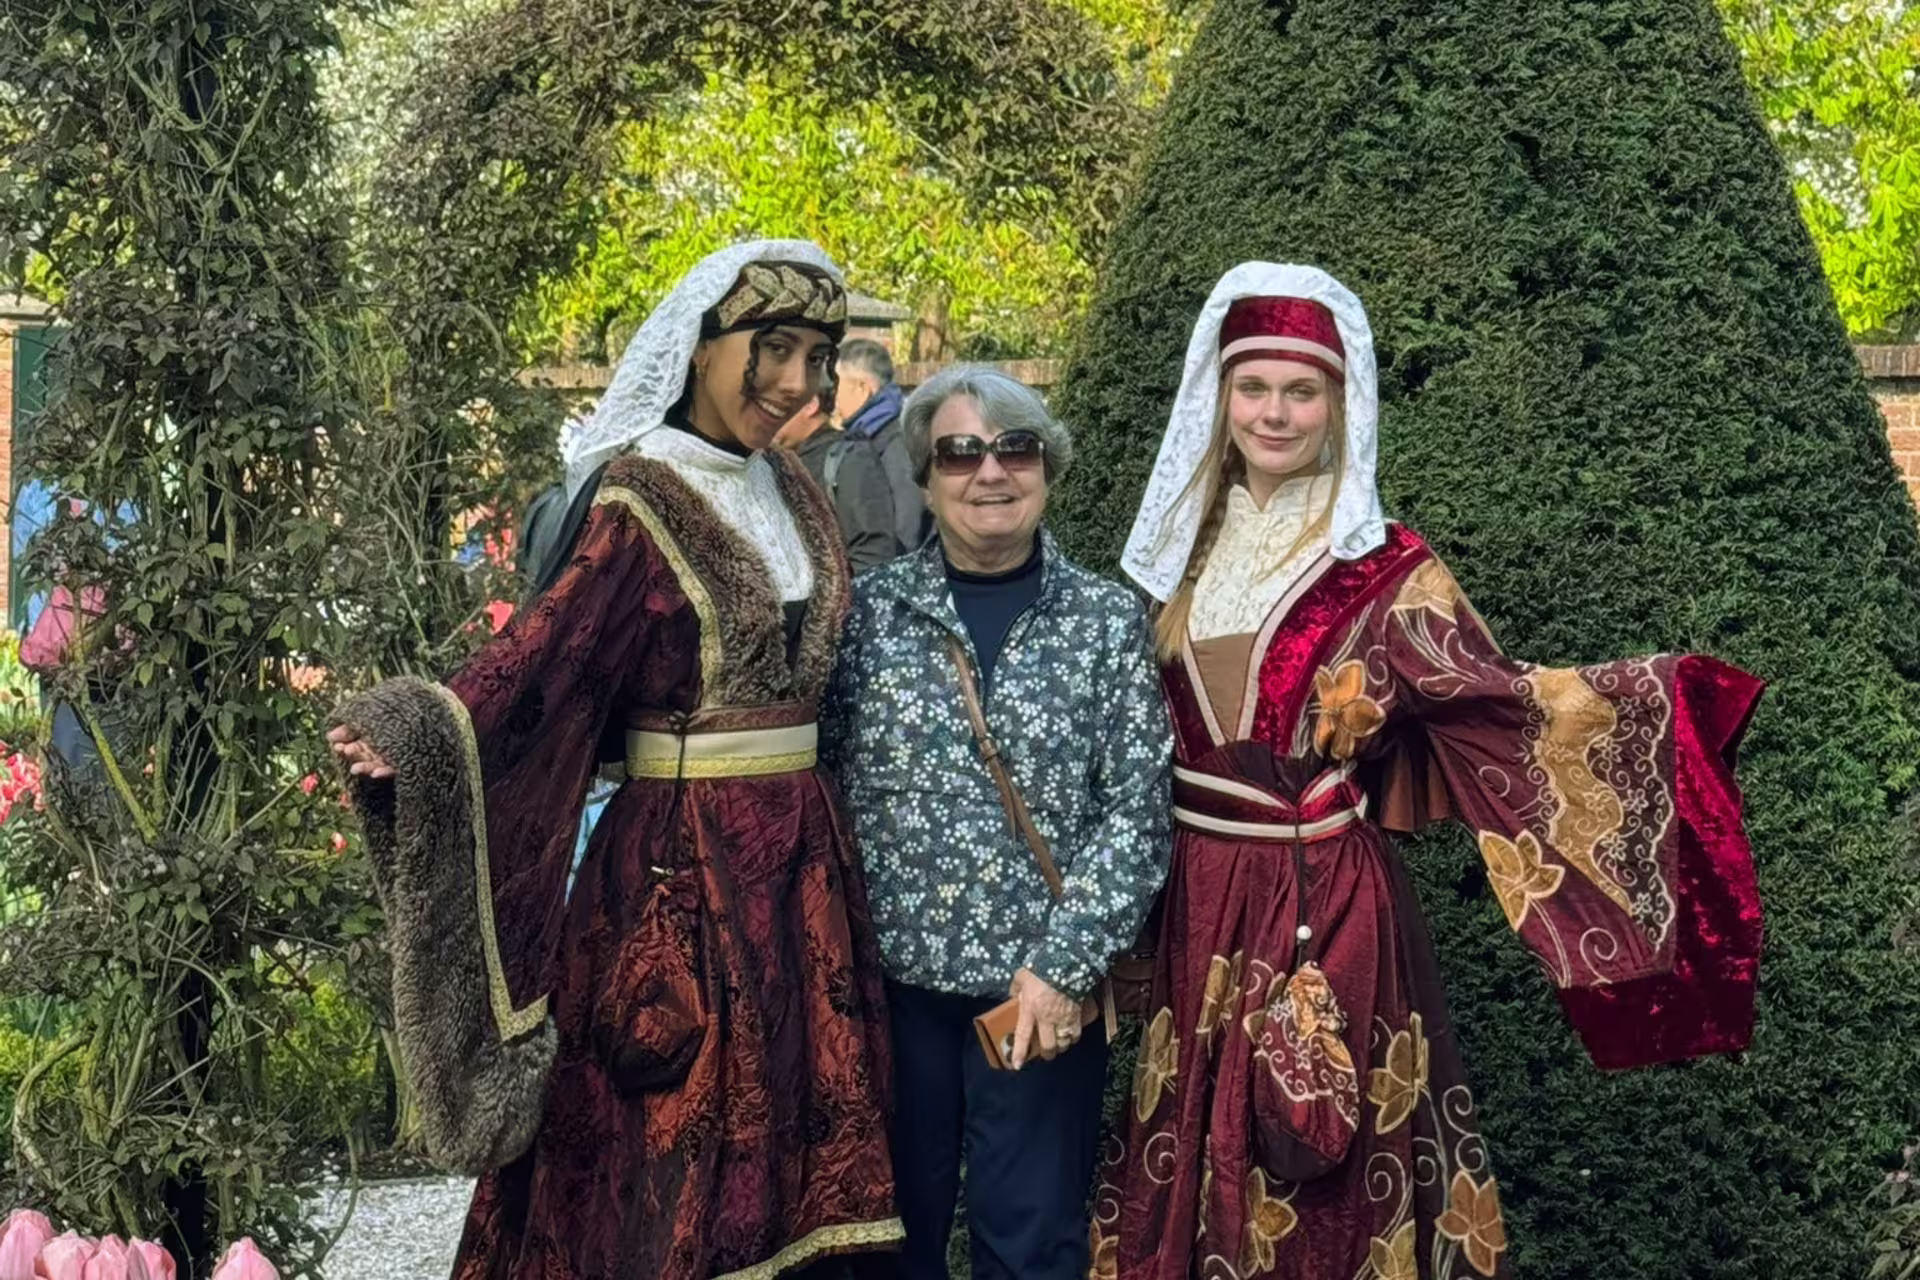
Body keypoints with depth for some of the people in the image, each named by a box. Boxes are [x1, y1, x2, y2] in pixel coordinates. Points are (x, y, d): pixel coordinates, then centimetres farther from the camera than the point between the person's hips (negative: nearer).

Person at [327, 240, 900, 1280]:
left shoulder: (788, 491, 10)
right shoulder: (642, 504, -12)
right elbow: (547, 657, -22)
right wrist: (422, 736, -38)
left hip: (798, 856, 7)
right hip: (684, 861, -7)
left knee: (786, 1138, 11)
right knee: (671, 1158, 0)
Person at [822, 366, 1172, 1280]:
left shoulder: (1109, 620, 0)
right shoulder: (869, 609, 2)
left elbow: (1136, 812, -4)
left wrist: (1063, 965, -12)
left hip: (1045, 988, -1)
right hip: (890, 974, 1)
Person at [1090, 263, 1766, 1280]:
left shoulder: (1384, 569, -8)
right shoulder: (1192, 546, 9)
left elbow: (1497, 703, -14)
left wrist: (1656, 696, -23)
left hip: (1323, 904, -5)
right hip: (1198, 900, 5)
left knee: (1322, 1179, 2)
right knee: (1201, 1164, 12)